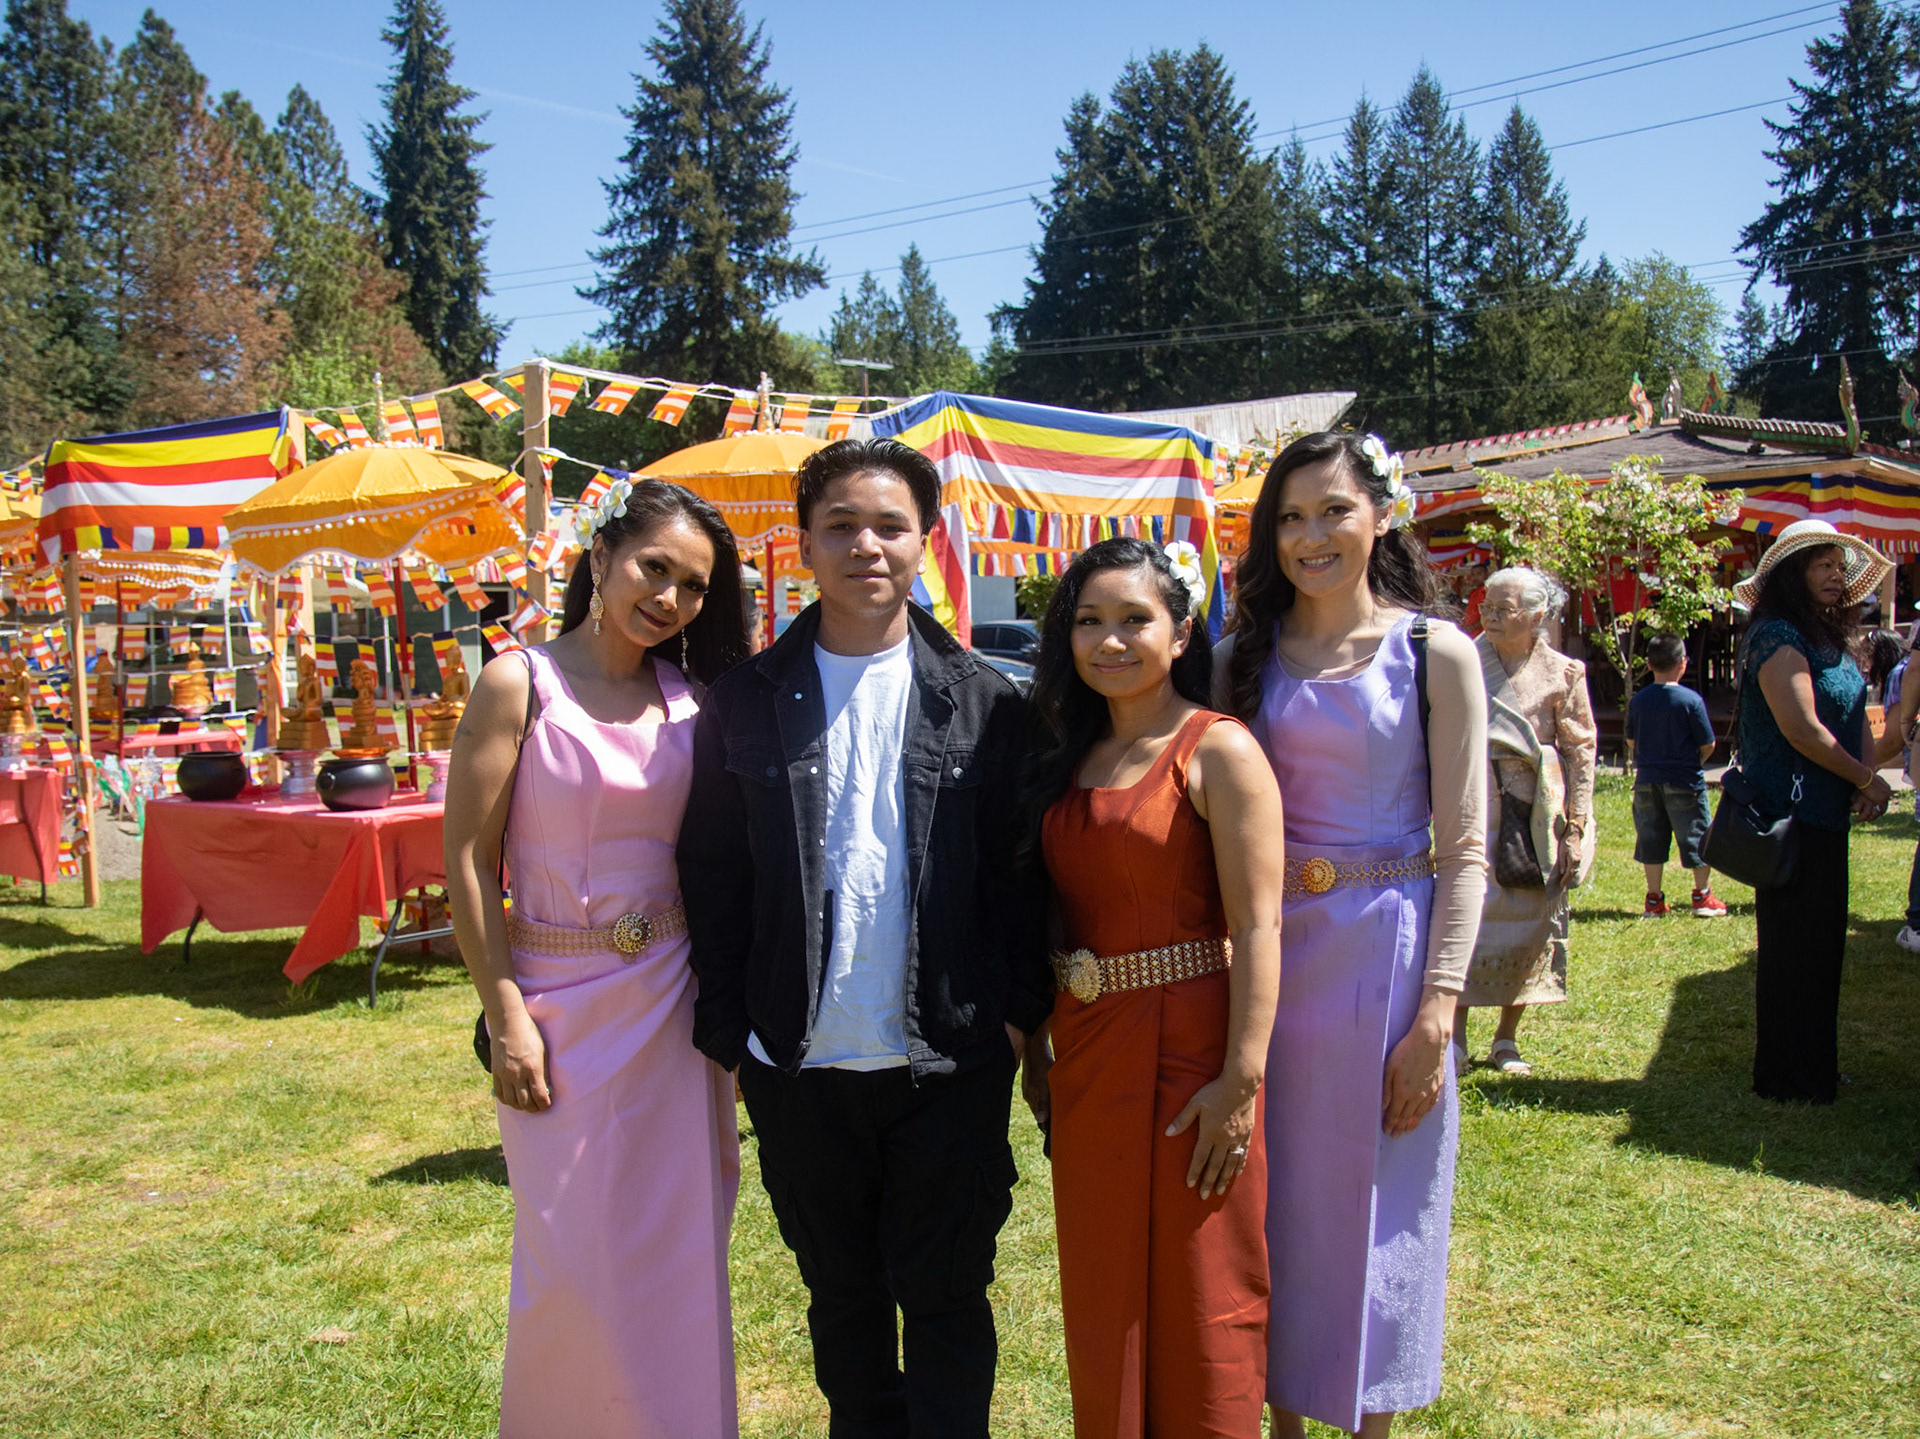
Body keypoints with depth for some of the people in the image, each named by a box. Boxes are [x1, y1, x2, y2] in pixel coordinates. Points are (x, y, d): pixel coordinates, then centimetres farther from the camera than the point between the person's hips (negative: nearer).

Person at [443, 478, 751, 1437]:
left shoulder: (691, 700, 5)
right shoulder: (520, 686, -7)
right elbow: (468, 859, -8)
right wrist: (505, 1016, -12)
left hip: (673, 998, 4)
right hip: (562, 1000, -3)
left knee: (679, 1245, 12)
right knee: (573, 1250, 7)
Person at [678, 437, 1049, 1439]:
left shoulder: (981, 701, 0)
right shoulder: (747, 700, 2)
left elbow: (1020, 866, 2)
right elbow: (711, 878, 3)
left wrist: (1019, 1010, -3)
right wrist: (723, 1032, 0)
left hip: (950, 1062, -1)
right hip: (799, 1062, 2)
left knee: (946, 1300, 9)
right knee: (841, 1299, 18)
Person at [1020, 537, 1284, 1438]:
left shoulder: (1218, 750, -9)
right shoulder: (1069, 758, 9)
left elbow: (1257, 927, -15)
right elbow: (1054, 917, 12)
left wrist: (1242, 1079, -19)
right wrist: (1035, 1048, 10)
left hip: (1190, 1050, -6)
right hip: (1084, 1052, 6)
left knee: (1199, 1297, 7)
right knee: (1101, 1296, 17)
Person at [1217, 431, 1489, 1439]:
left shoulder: (1434, 653, -4)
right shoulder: (1246, 657, 5)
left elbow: (1463, 847, -6)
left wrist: (1437, 1013, -13)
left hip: (1388, 958, -3)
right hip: (1267, 953, 3)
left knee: (1375, 1207, 9)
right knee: (1273, 1203, 12)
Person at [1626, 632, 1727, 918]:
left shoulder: (1637, 701, -2)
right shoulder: (1691, 700, -13)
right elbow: (1708, 745, -9)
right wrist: (1694, 763, 11)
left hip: (1646, 780, 4)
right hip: (1684, 782, -4)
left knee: (1651, 839, 11)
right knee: (1697, 837, 10)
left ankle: (1654, 900, 15)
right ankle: (1703, 897, 17)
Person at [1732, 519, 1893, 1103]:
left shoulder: (1830, 638, 15)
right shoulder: (1777, 636, -14)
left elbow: (1857, 715, 12)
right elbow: (1803, 730, -20)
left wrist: (1870, 781, -6)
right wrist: (1867, 779, -8)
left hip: (1826, 813, 9)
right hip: (1792, 812, -9)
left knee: (1821, 944, 15)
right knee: (1794, 945, -2)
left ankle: (1814, 1069, 25)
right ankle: (1789, 1077, 9)